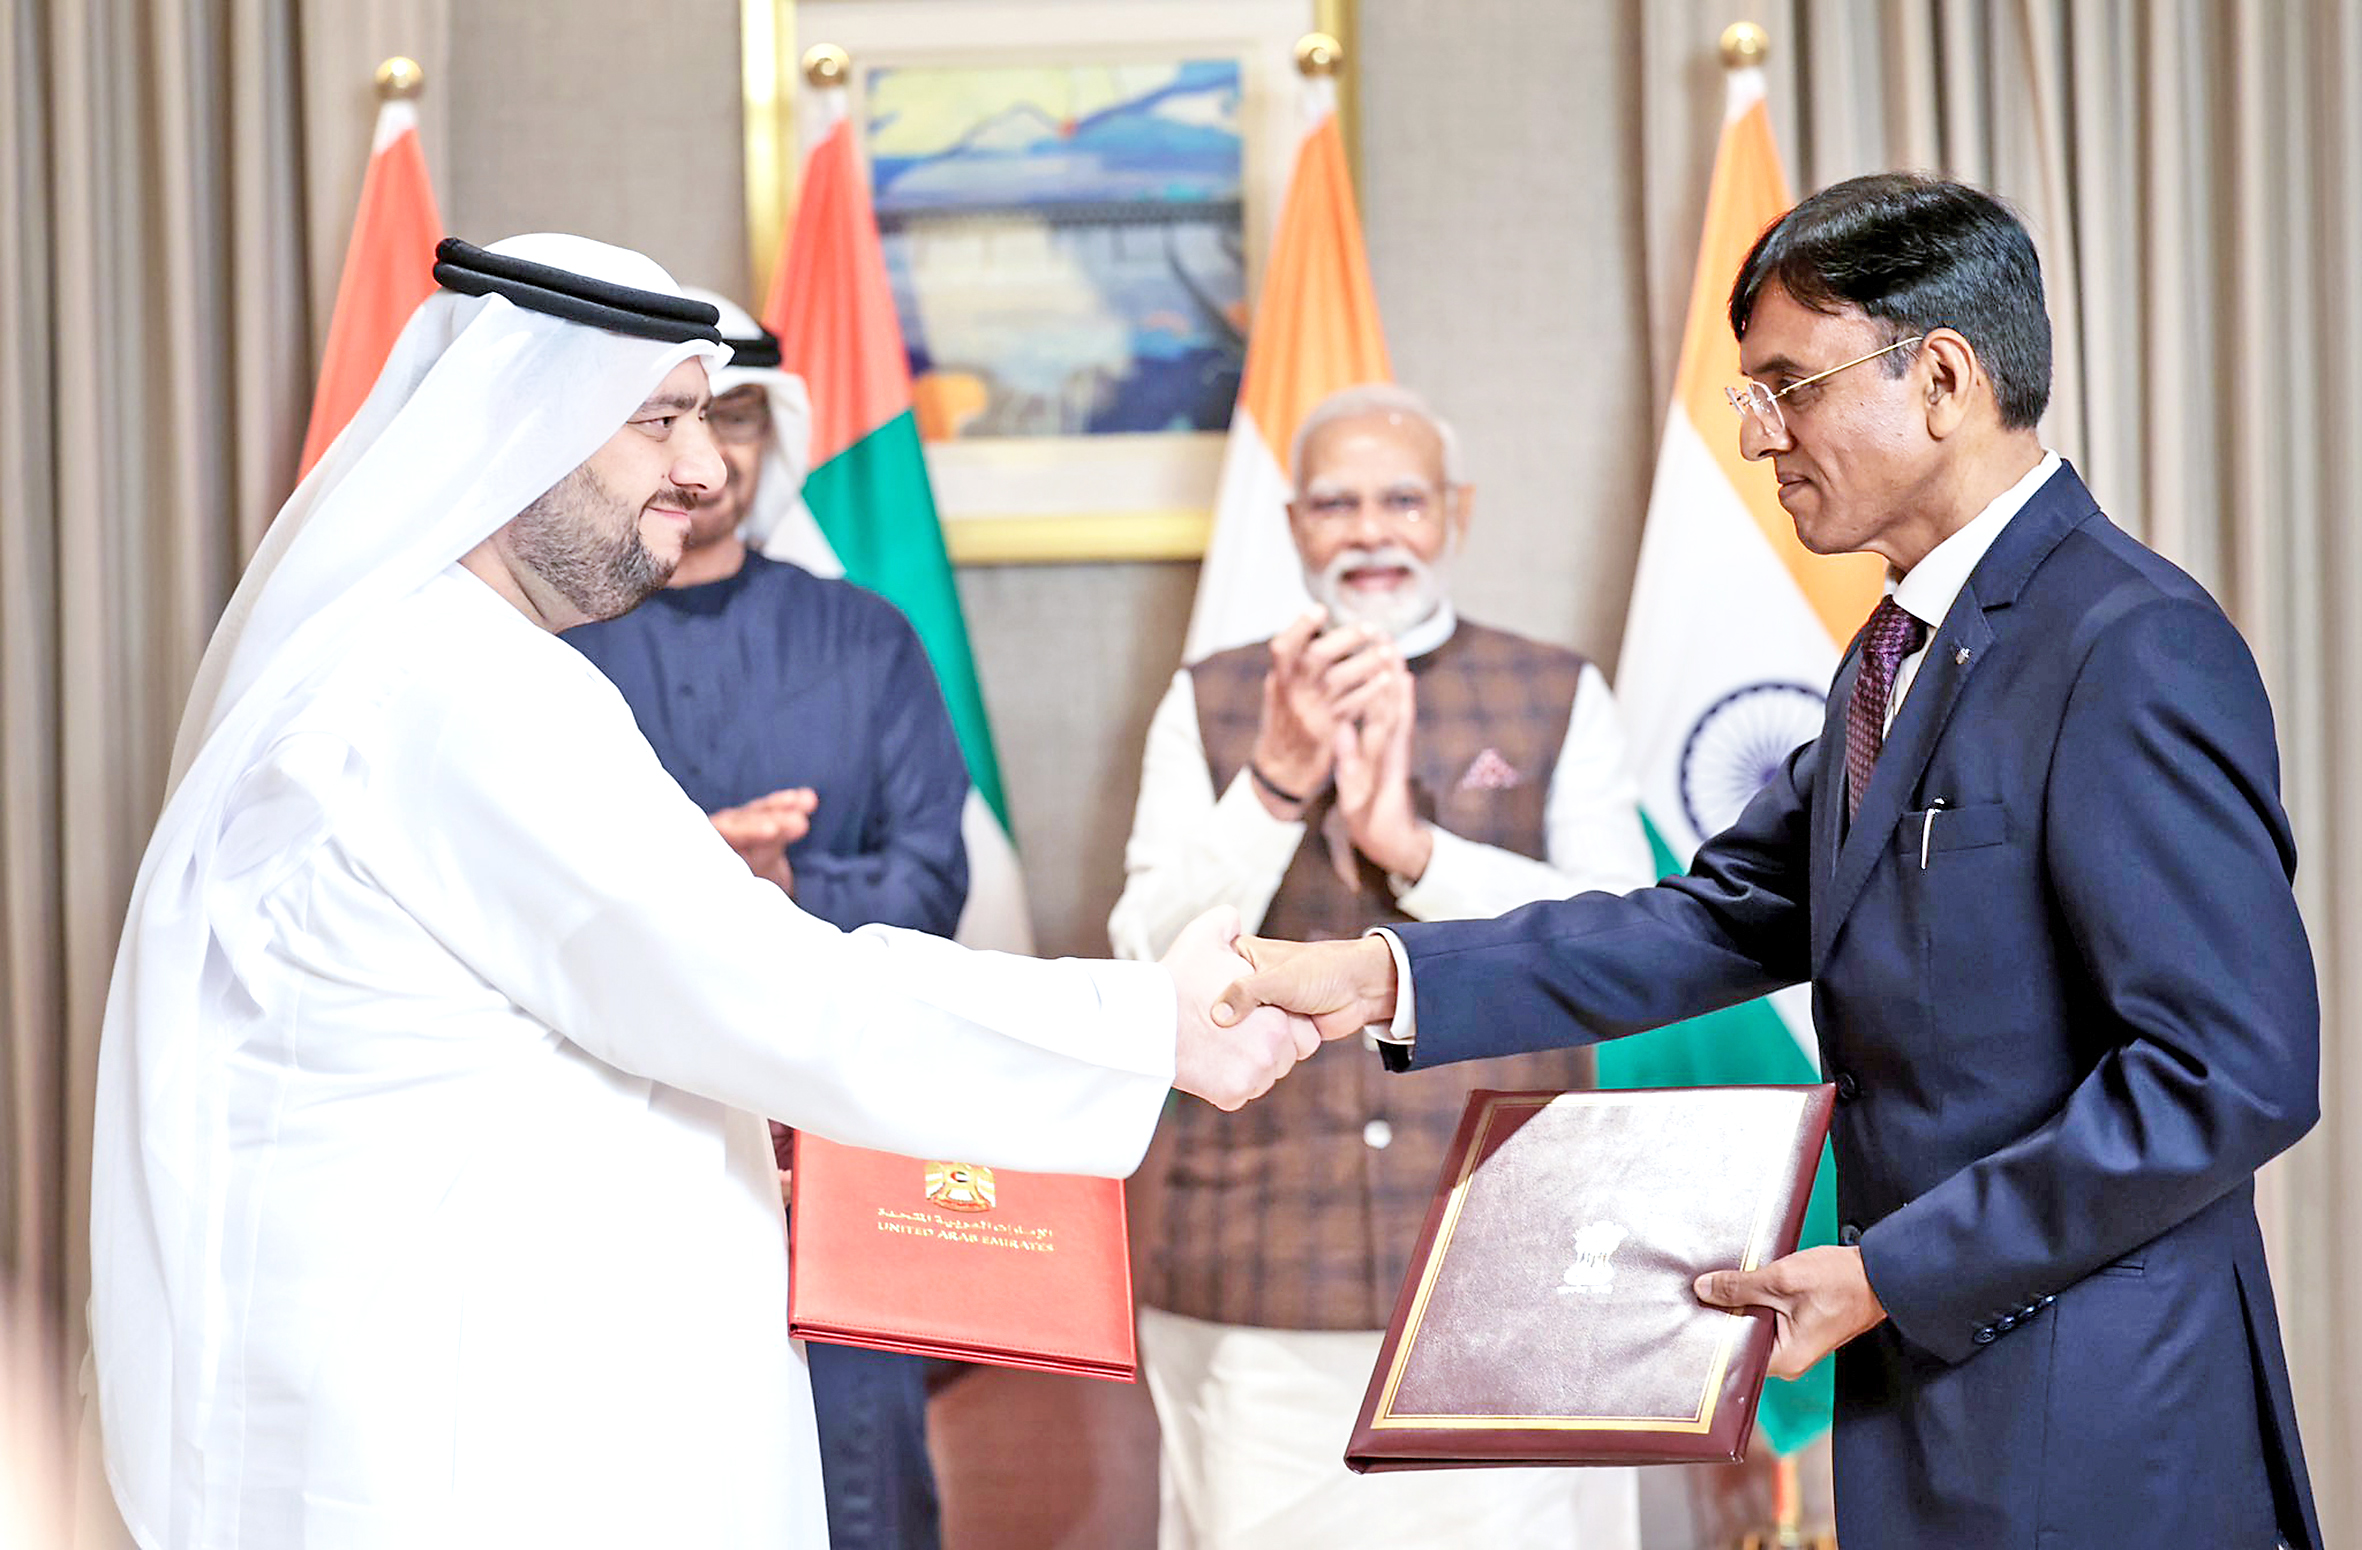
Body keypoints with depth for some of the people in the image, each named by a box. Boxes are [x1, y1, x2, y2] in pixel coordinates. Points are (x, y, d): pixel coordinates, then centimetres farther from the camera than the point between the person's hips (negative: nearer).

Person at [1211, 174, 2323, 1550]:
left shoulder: (2135, 649, -18)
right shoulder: (1902, 655, 13)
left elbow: (2237, 1072, -22)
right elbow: (1726, 921, 12)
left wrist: (1887, 1275, -19)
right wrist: (1384, 978, 2)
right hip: (1941, 1403, 9)